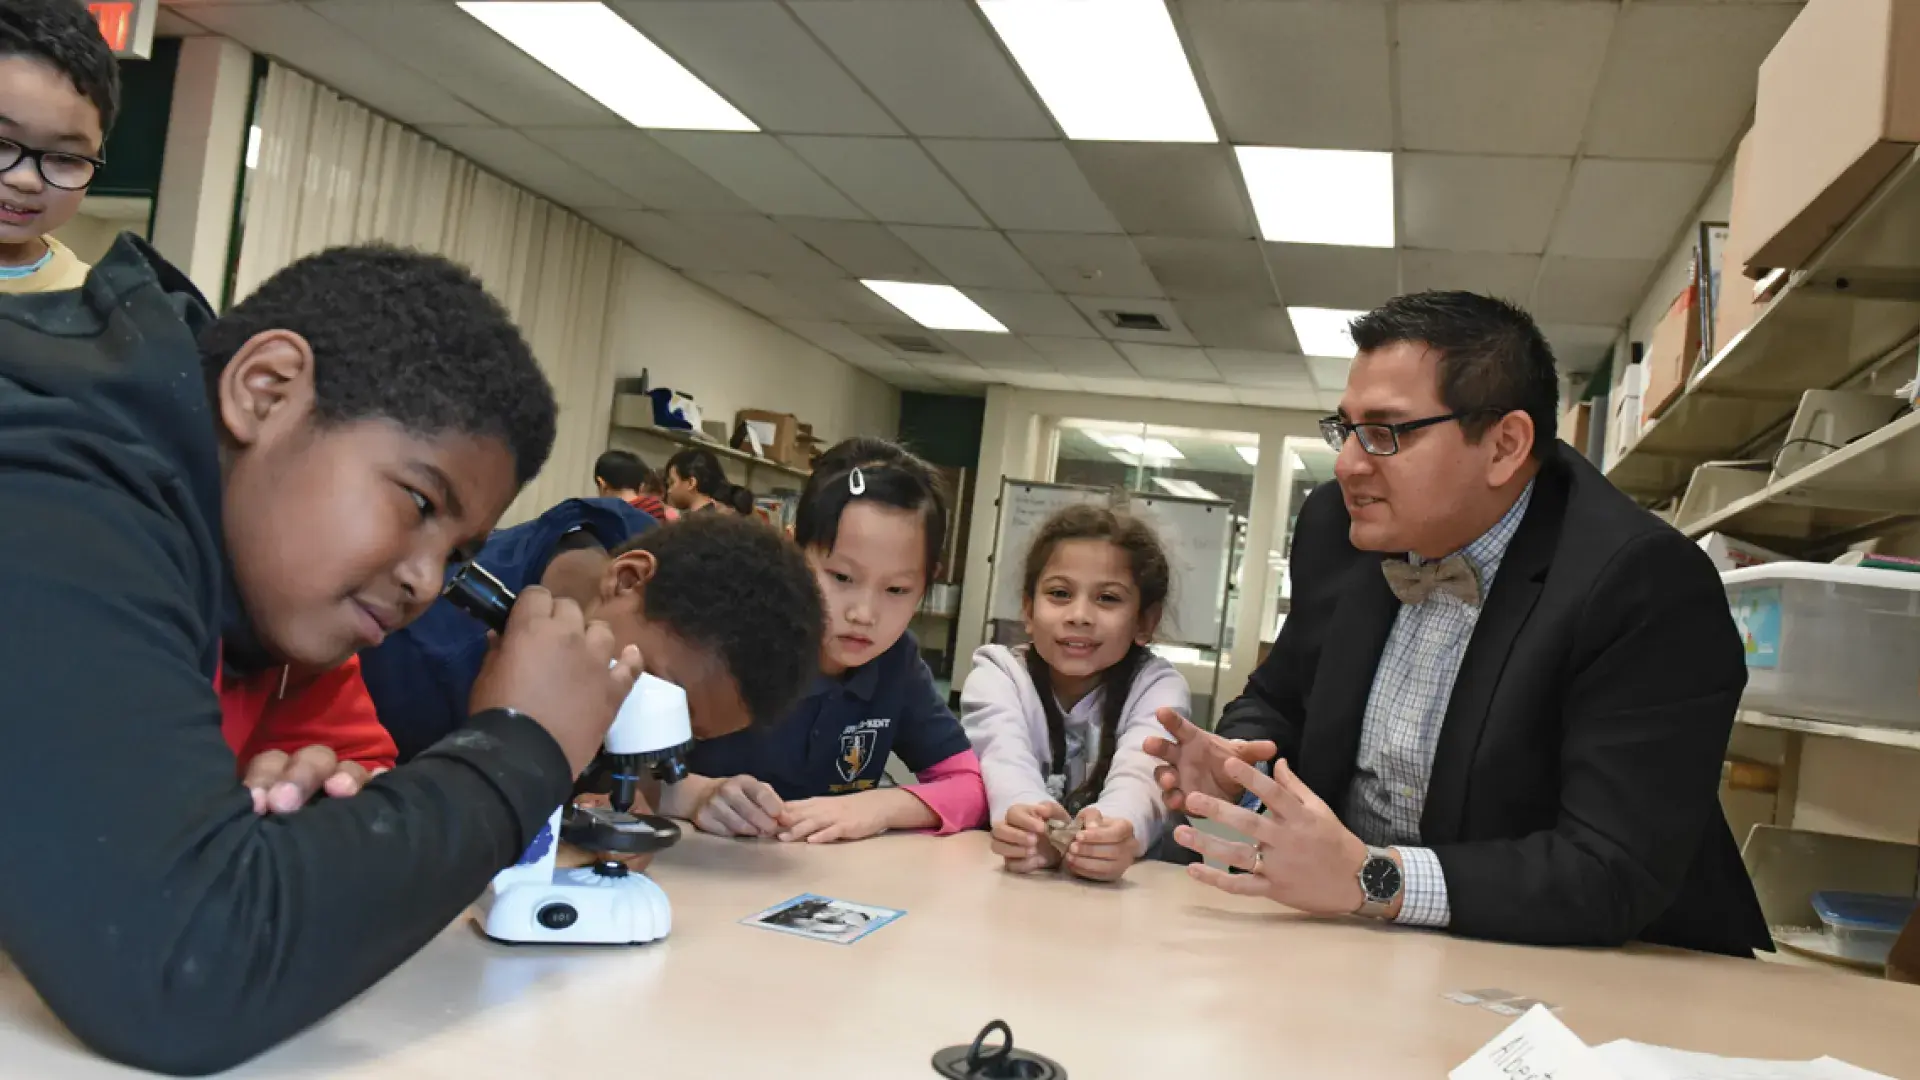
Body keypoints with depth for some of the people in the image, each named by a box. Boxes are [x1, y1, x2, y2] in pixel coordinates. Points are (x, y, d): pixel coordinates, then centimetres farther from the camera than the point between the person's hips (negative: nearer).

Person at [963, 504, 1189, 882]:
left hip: (1112, 881, 0)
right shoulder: (996, 676, -2)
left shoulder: (1157, 687, -3)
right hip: (1010, 873, 0)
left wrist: (1113, 831, -44)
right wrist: (1033, 828, -43)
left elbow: (1140, 776, -22)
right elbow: (1007, 764, -22)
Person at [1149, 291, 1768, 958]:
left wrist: (1368, 878, -32)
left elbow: (1619, 873, -24)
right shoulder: (1338, 527, -1)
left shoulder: (1648, 586, -20)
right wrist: (1234, 765, -10)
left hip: (1569, 971, -5)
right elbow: (1280, 701, 13)